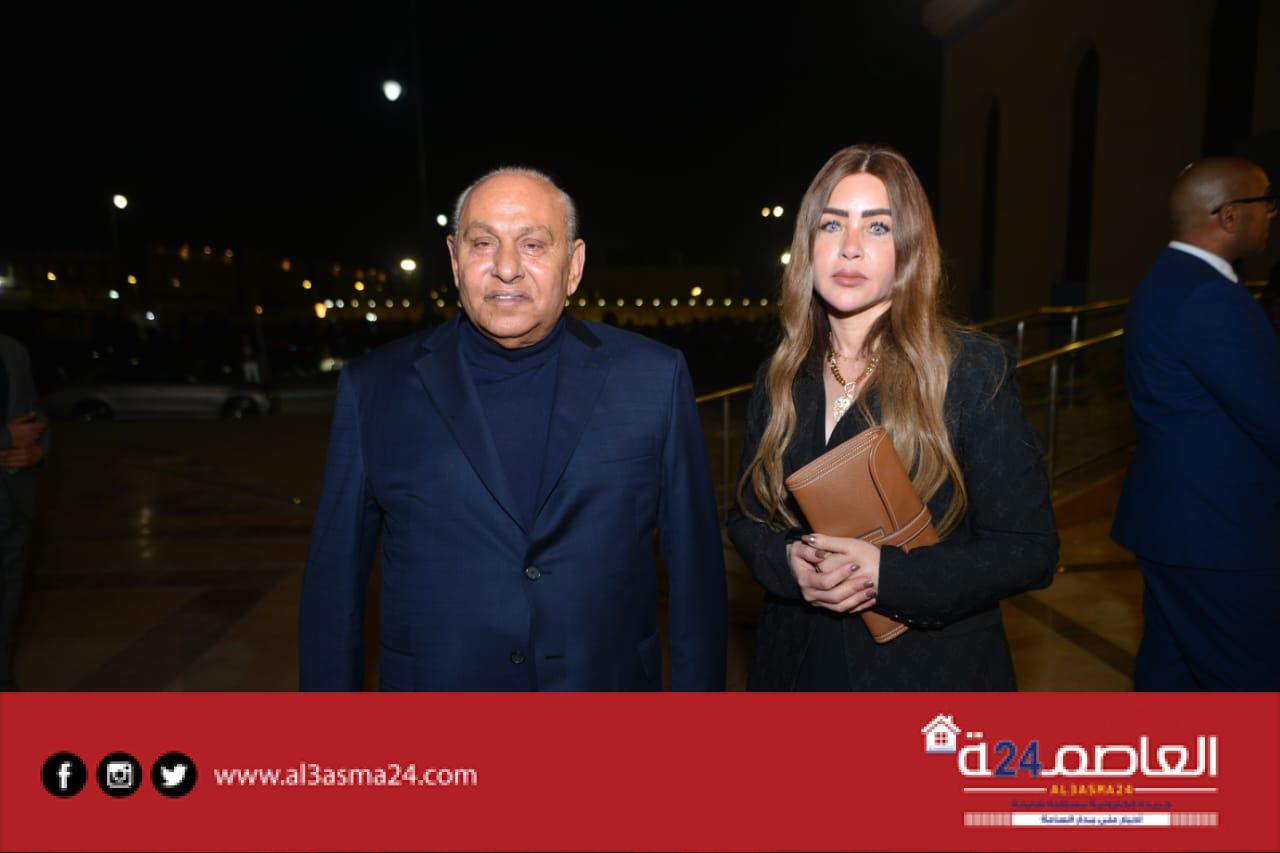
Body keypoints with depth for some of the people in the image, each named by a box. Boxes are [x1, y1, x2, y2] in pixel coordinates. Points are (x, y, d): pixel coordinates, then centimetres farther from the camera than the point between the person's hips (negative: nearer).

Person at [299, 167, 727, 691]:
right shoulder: (373, 388, -7)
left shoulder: (654, 378, -8)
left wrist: (698, 686, -2)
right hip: (436, 680, 1)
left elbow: (695, 564, -4)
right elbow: (335, 579, -2)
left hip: (609, 680, 1)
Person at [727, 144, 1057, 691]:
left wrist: (887, 574, -23)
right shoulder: (779, 379, 0)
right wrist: (788, 563, -14)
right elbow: (747, 515, 7)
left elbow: (1030, 549, -11)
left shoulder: (972, 370, -12)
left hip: (933, 671, -3)